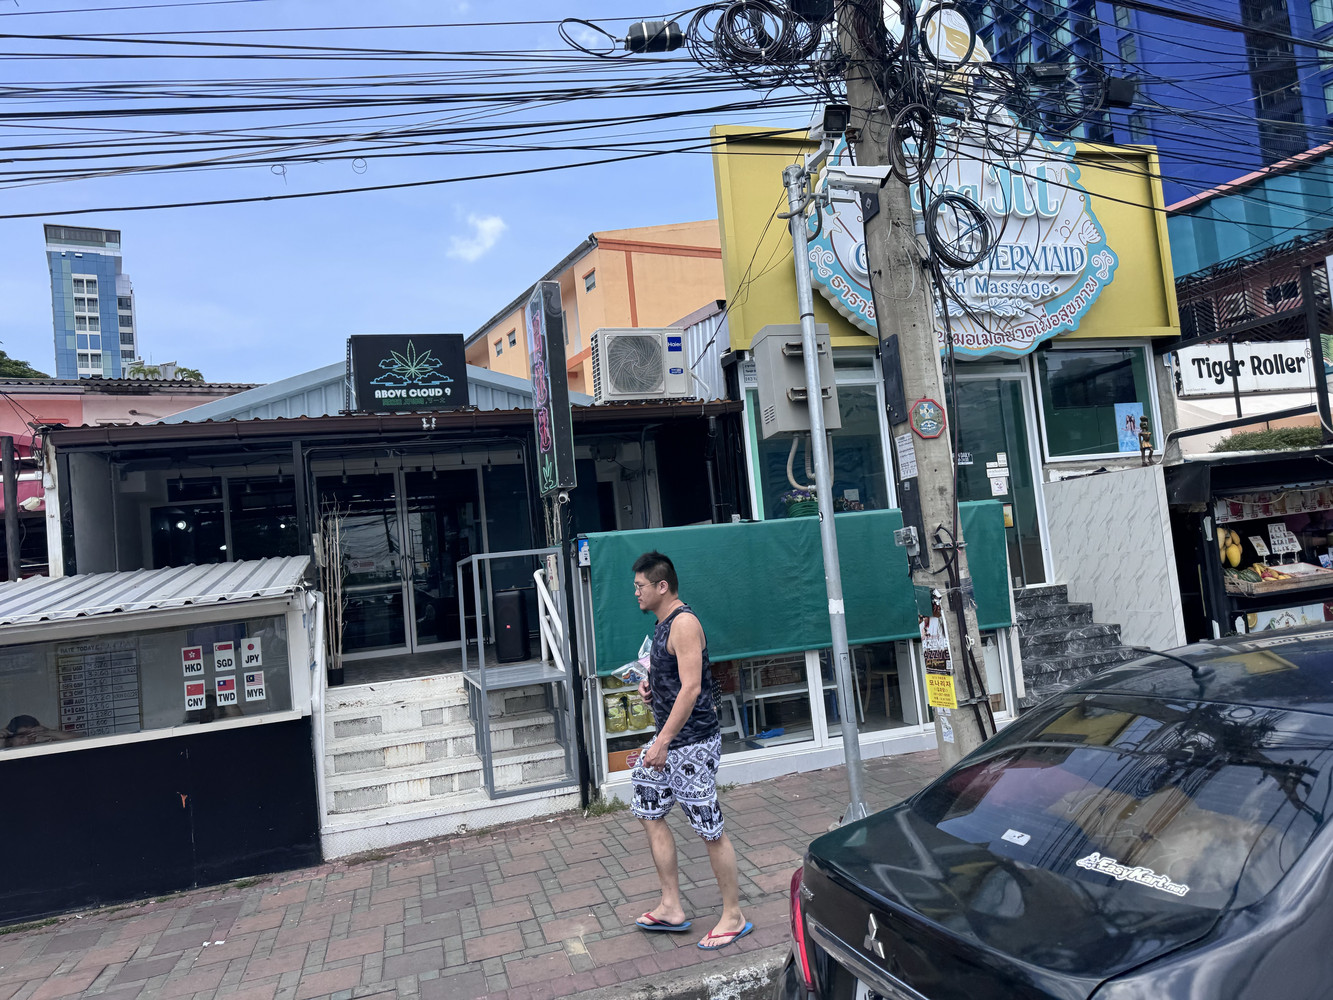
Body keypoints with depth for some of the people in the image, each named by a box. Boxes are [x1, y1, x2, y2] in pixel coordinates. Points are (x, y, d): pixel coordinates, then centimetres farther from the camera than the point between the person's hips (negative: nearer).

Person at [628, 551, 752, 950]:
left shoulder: (684, 623, -18)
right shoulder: (663, 624, 12)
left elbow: (691, 688, -24)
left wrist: (663, 742, -23)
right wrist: (650, 684, 6)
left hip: (693, 742, -10)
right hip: (669, 739, 10)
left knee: (709, 828, -1)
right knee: (650, 813, 13)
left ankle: (734, 917, 14)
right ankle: (671, 908, 23)